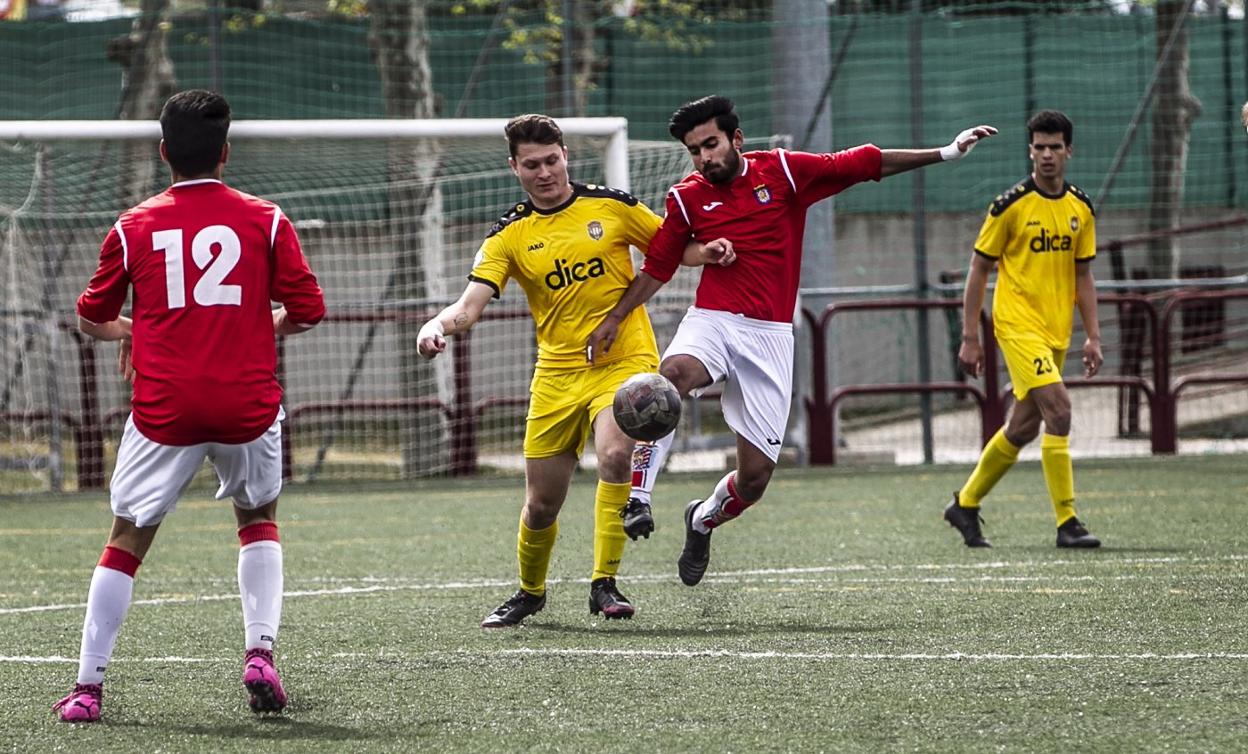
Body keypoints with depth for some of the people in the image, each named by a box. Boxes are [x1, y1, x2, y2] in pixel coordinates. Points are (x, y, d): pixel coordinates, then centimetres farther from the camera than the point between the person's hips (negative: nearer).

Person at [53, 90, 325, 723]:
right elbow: (307, 310, -3)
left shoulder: (133, 228, 2)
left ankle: (88, 687, 6)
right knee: (258, 520, 24)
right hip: (248, 404, 0)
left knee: (126, 539, 10)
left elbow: (91, 318, 11)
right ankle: (260, 652, 5)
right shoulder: (264, 220, -1)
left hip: (164, 408, 0)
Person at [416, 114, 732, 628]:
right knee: (541, 504, 5)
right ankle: (529, 592, 33)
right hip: (557, 371, 2)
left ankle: (604, 585, -20)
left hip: (625, 359, -2)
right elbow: (471, 302, -8)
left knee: (614, 454, -30)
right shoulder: (510, 235, 2)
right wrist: (439, 325, -30)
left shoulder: (611, 206, 1)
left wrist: (708, 252, -10)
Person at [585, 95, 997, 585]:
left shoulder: (783, 171, 2)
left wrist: (945, 154, 3)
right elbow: (657, 268, 13)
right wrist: (614, 318, 5)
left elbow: (865, 164, 5)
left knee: (754, 478, -1)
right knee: (674, 372, -39)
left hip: (769, 338, 0)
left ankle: (703, 520, 32)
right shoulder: (686, 198, 5)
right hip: (711, 322, 0)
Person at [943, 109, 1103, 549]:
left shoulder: (1081, 208, 8)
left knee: (1024, 427, 11)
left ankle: (966, 504, 28)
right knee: (1058, 411, -18)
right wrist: (970, 338, -6)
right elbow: (979, 270, -3)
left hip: (1056, 331, 6)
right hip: (1018, 325, -6)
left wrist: (1092, 336, 9)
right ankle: (1067, 524, -15)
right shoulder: (1011, 206, -8)